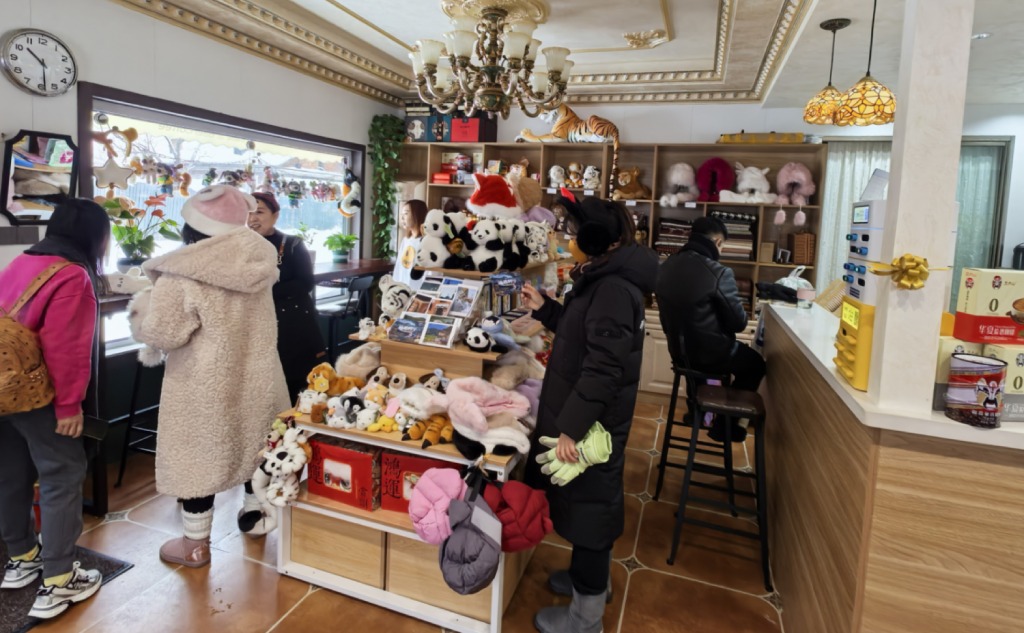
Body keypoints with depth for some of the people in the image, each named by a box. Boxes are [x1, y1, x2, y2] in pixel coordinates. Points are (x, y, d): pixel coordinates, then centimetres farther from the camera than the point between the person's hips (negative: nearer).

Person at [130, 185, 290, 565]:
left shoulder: (185, 273, -20)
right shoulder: (258, 261, -2)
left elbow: (160, 334, -16)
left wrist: (144, 304, 2)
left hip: (205, 385, -5)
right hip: (255, 375, 6)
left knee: (197, 456, 9)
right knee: (252, 445, 21)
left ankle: (196, 544, 24)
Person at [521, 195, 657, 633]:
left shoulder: (614, 288, -24)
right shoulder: (603, 278, 8)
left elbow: (603, 367, -28)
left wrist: (571, 427, -25)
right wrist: (543, 308, 12)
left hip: (591, 422, -10)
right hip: (588, 417, 10)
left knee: (588, 503, 5)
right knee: (593, 500, 24)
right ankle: (594, 577, 46)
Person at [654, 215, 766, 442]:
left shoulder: (667, 266, -3)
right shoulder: (719, 273, -25)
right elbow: (739, 322, -14)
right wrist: (729, 321, 7)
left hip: (678, 349, 7)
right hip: (709, 353, -7)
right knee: (756, 364, 22)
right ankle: (724, 425, 26)